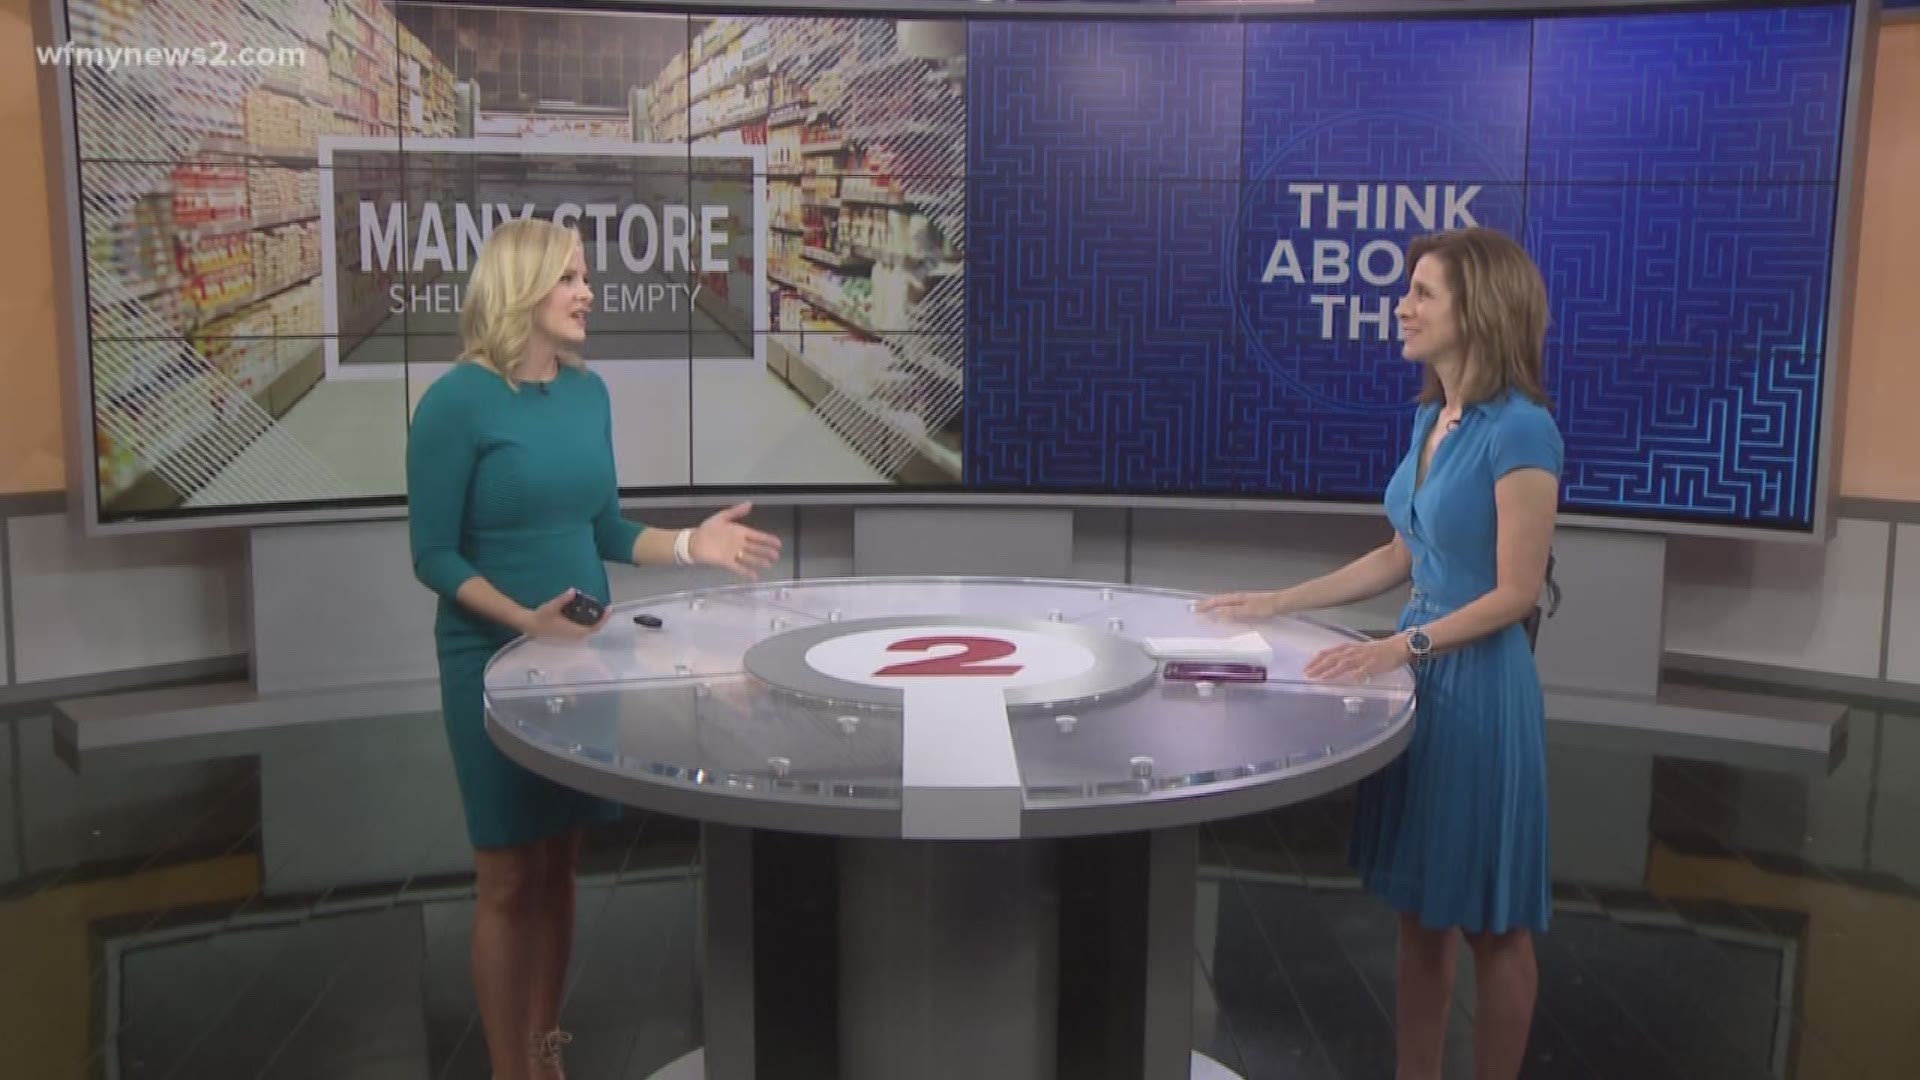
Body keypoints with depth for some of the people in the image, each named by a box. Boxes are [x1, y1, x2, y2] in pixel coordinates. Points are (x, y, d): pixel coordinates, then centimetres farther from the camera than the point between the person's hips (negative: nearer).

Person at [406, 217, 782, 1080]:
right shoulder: (457, 402, -14)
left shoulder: (588, 392, 4)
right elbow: (434, 556, -13)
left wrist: (690, 544, -5)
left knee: (559, 863, 14)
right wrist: (525, 620, -25)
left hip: (582, 651, 6)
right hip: (492, 660, -6)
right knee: (509, 877, 4)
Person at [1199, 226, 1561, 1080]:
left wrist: (1399, 647, -26)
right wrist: (1278, 604, 13)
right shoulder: (1430, 418, 7)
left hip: (1480, 683, -8)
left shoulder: (1520, 430, -17)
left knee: (1491, 920, 8)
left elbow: (1517, 593, -18)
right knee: (1419, 910, 16)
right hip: (1418, 671, 8)